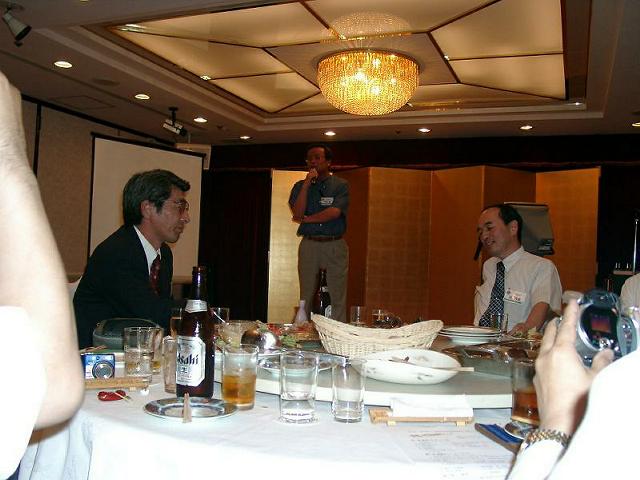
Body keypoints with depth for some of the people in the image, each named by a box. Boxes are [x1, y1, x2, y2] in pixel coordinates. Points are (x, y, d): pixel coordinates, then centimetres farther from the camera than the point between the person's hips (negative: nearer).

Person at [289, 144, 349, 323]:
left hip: (335, 246, -2)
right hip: (309, 245, 2)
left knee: (338, 297, -4)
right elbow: (298, 213, -4)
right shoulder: (300, 186, 12)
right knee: (306, 296, 3)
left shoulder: (340, 185, 5)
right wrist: (307, 183, -7)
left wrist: (306, 219, -3)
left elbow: (335, 212, -10)